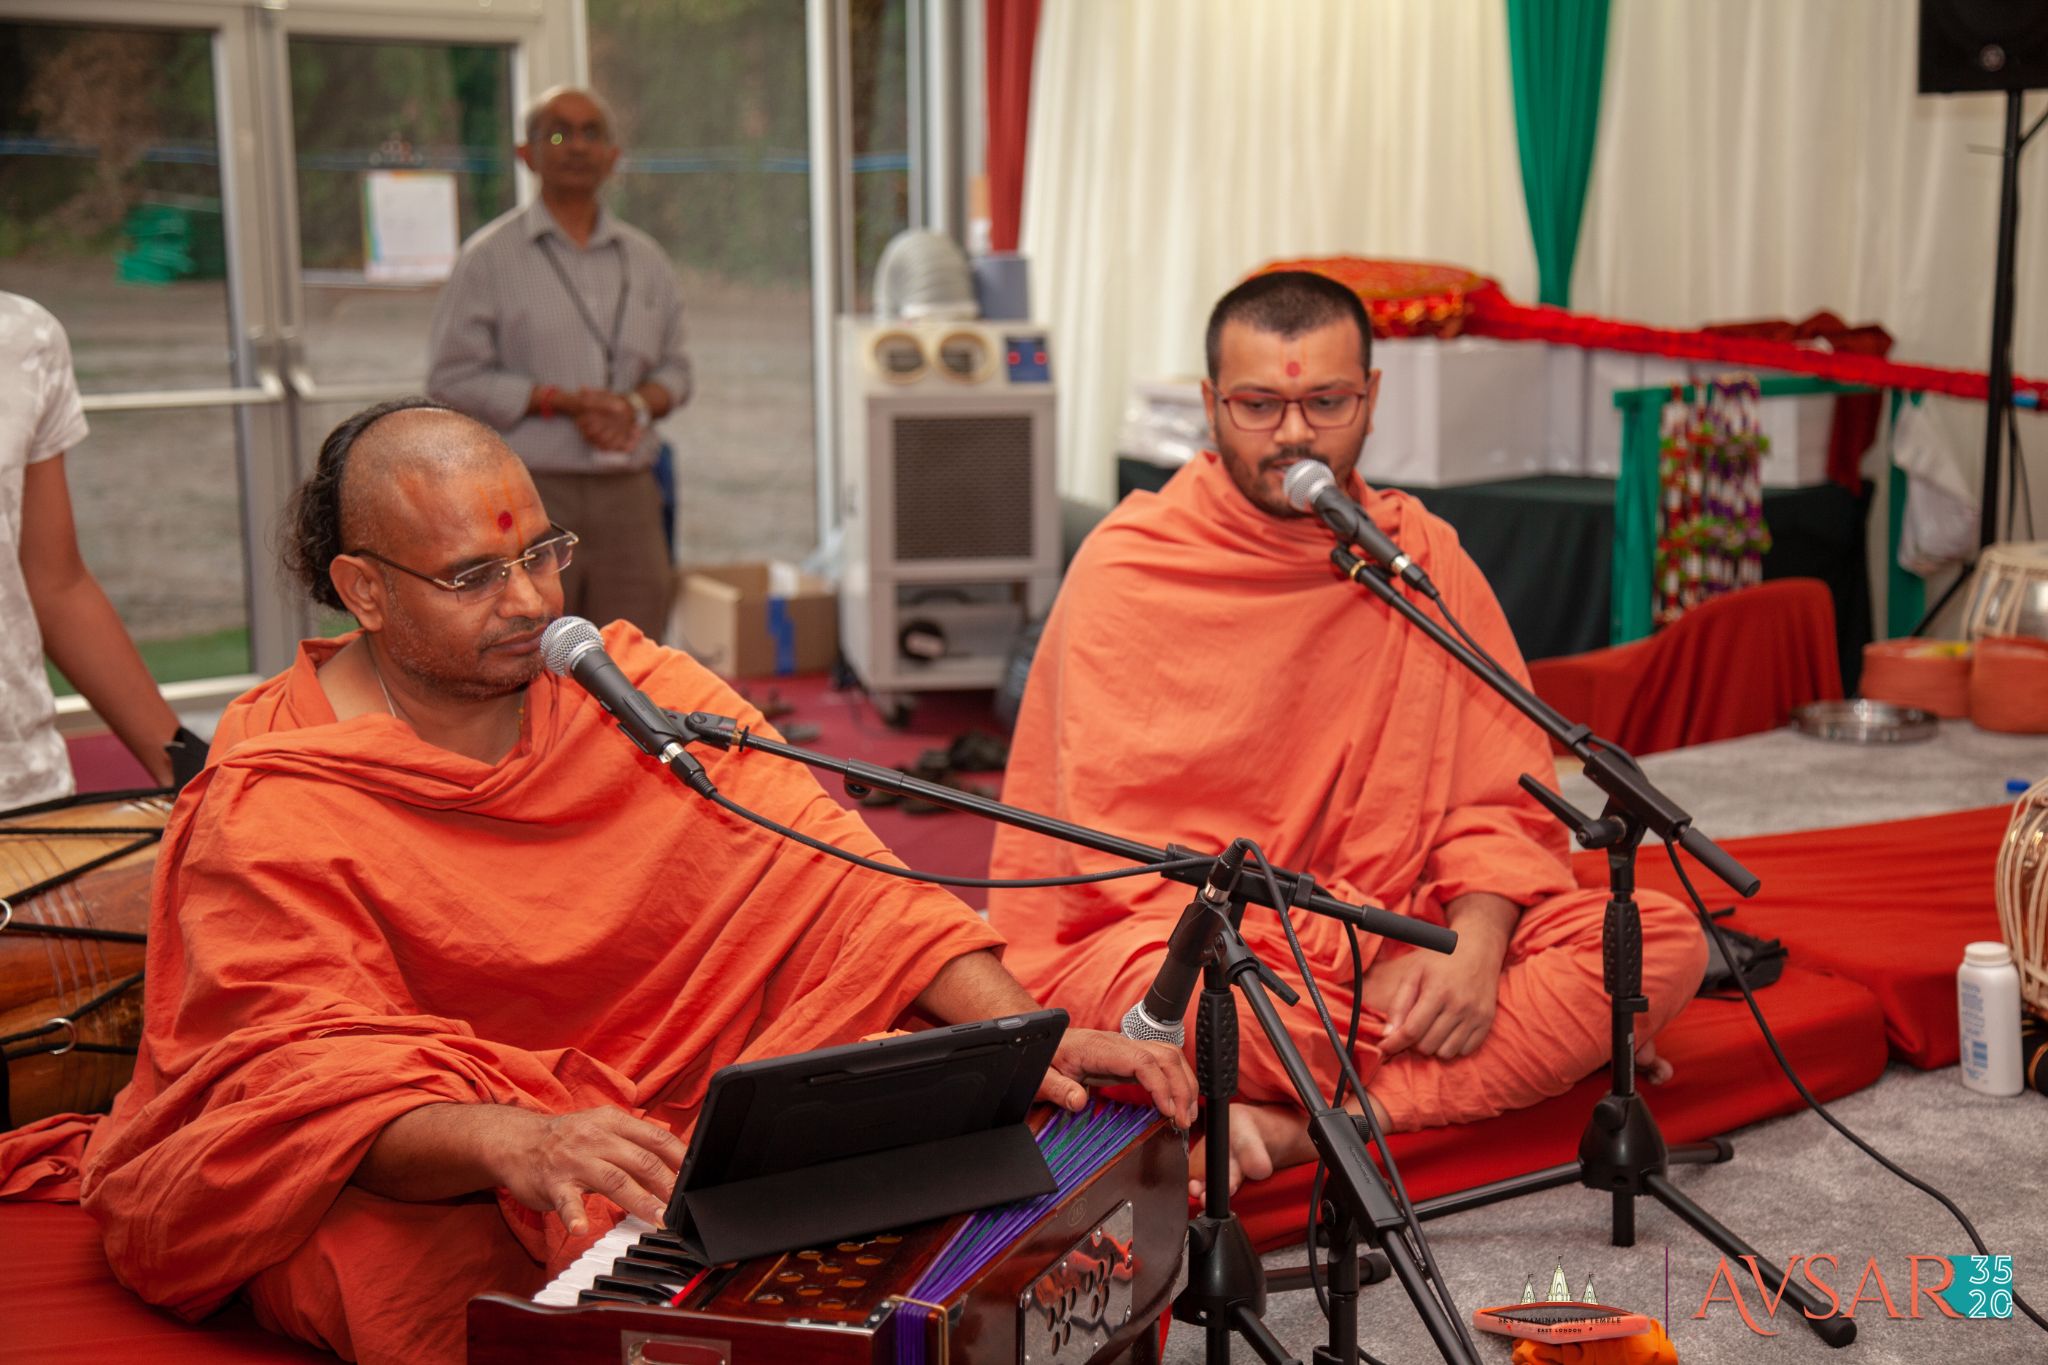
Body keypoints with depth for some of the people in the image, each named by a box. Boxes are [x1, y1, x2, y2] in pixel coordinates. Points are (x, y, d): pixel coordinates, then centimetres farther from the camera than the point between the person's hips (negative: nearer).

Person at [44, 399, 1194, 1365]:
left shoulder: (631, 687, 1)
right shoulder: (268, 813, -12)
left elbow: (826, 870, -7)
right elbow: (315, 1078, -21)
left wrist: (1027, 1036, -20)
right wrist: (519, 1146, -42)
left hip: (648, 1108, 4)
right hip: (400, 1177, -4)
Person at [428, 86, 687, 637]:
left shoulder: (646, 259, 14)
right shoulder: (489, 256, 2)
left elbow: (674, 368, 17)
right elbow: (452, 379, -4)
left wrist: (637, 405, -6)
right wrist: (561, 401, -13)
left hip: (628, 496, 4)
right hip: (530, 494, -4)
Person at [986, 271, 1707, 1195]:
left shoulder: (1423, 557, 7)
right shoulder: (1130, 568, -7)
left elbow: (1502, 798, 6)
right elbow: (1129, 852, -13)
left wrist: (1473, 944, -16)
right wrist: (1364, 969, -19)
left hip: (1386, 936, 6)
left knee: (1663, 938, -18)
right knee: (1170, 986, -40)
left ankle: (1284, 1133, -28)